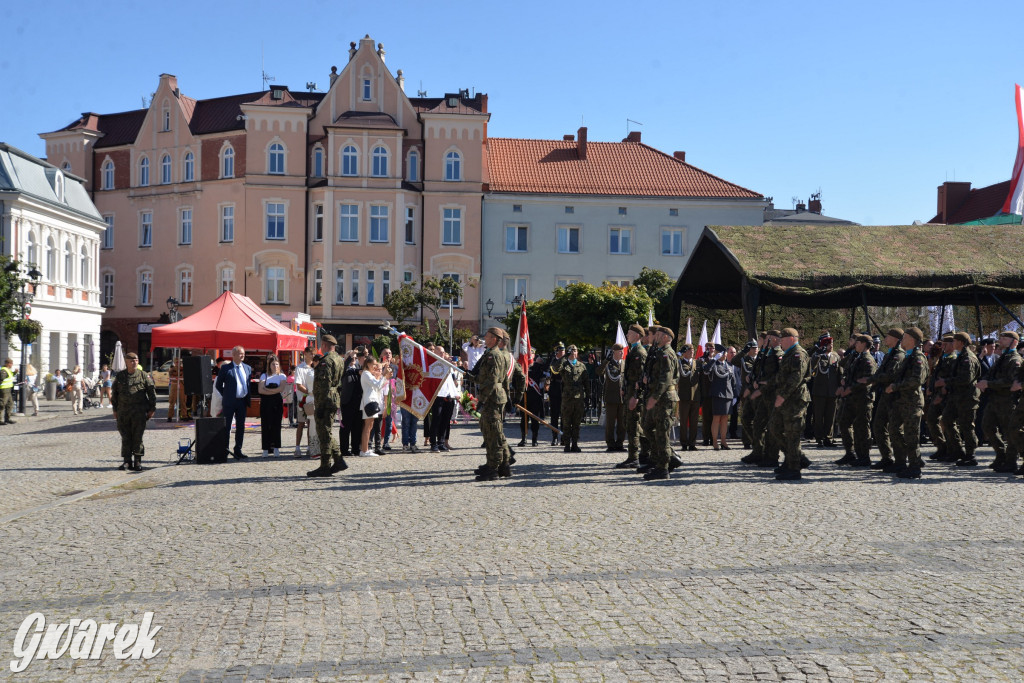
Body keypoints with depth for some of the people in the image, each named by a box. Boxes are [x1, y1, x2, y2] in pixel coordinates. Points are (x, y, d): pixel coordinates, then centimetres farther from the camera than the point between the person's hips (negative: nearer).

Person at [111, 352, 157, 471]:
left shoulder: (144, 375, 3)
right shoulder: (120, 376, 10)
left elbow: (152, 392, 4)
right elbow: (114, 393, 14)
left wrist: (152, 408, 0)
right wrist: (115, 409, 10)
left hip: (139, 411, -2)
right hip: (123, 411, 2)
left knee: (138, 436, -2)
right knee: (125, 437, 4)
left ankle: (137, 461, 5)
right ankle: (127, 461, 10)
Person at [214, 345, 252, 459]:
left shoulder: (247, 368, 11)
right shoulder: (226, 368, -4)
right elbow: (218, 385, 2)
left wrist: (248, 398, 11)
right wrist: (226, 395, 2)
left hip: (242, 402, 5)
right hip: (229, 402, -5)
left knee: (240, 427, 9)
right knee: (226, 427, 1)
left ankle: (238, 451, 16)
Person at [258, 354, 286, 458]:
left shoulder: (282, 376, 9)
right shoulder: (264, 376, 11)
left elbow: (281, 389, -8)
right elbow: (260, 390, -2)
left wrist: (267, 389, -6)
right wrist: (274, 391, -8)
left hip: (277, 402, -1)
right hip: (265, 403, 1)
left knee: (276, 425, -4)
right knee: (265, 426, -2)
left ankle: (276, 449, 0)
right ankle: (266, 449, 1)